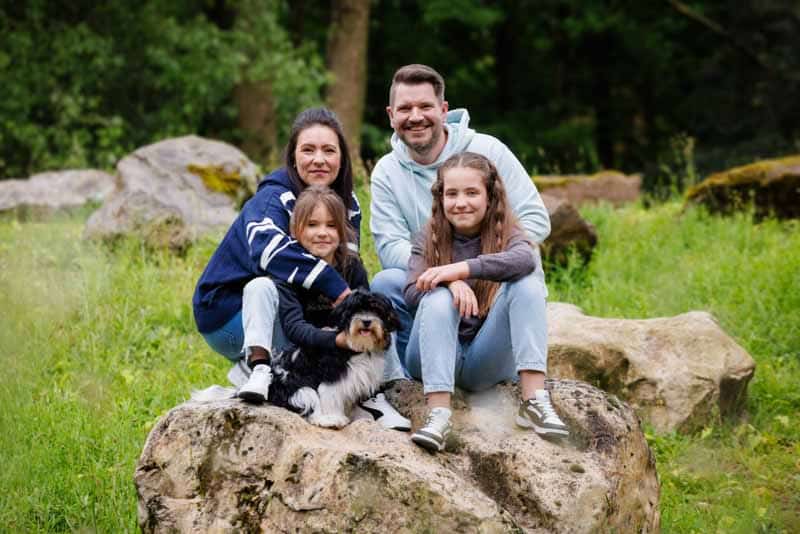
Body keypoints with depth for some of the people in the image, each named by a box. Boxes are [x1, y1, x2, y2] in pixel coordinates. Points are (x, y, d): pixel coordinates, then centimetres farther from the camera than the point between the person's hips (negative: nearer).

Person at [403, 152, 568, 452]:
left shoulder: (505, 234, 3)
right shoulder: (429, 240, 5)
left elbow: (526, 259, -24)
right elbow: (412, 293, -13)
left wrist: (461, 269, -33)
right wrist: (449, 282, -33)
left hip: (486, 363, 0)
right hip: (436, 360, 0)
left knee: (527, 282, -19)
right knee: (439, 297, -29)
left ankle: (534, 400, -29)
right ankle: (438, 416, -40)